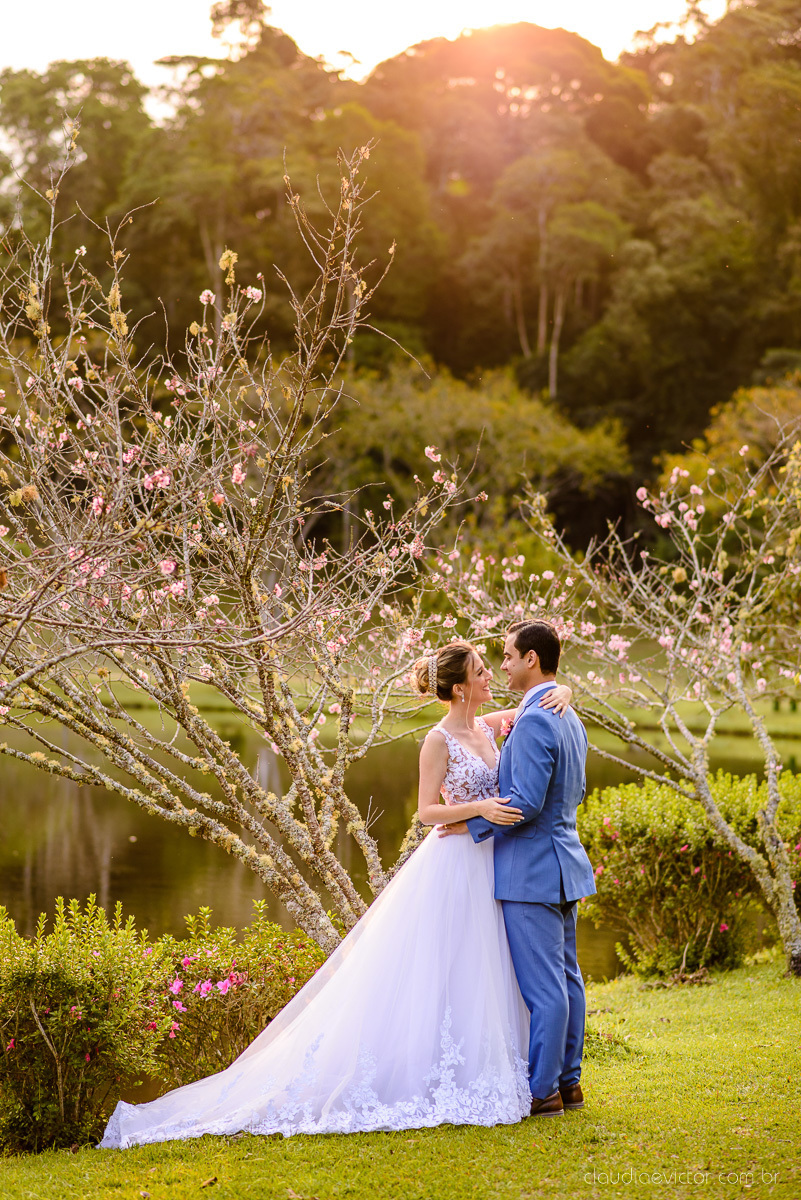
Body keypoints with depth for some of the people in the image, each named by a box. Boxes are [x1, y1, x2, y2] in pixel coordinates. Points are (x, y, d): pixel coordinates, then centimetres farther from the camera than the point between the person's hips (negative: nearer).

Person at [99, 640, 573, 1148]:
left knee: (477, 978, 9)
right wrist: (478, 808, -24)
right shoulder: (440, 740, -10)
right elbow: (427, 810, -12)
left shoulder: (488, 727, 9)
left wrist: (562, 693, -7)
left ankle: (472, 1079, 16)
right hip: (452, 865, -7)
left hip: (487, 868, 7)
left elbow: (554, 695, 15)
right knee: (426, 975, -5)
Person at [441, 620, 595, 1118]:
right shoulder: (571, 719, 12)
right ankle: (568, 1081, 22)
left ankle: (543, 1091, 2)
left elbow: (526, 802, -24)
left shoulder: (534, 722, -20)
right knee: (566, 977, 14)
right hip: (563, 863, 10)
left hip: (531, 869, -10)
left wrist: (473, 823, -13)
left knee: (543, 985, -4)